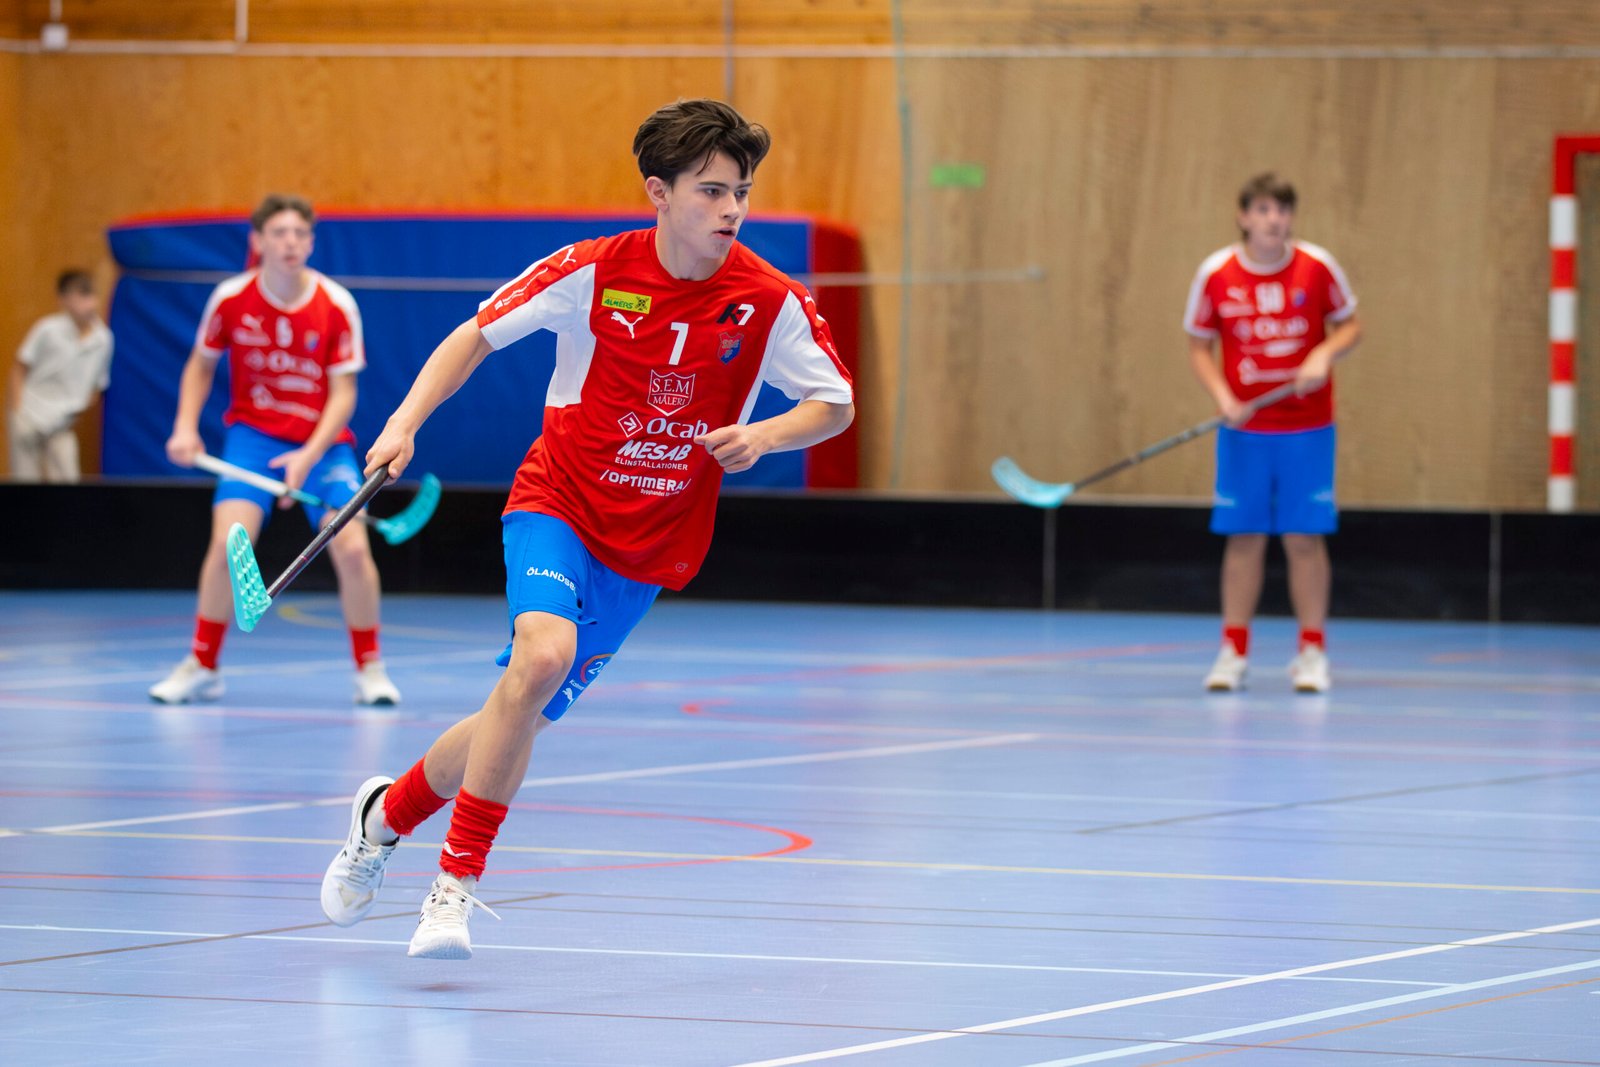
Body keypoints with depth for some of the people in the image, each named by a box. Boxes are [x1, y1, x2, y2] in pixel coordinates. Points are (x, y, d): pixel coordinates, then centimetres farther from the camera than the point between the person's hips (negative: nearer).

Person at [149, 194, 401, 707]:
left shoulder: (336, 306, -13)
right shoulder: (230, 299, -9)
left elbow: (343, 393, -11)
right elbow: (201, 365, 8)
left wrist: (310, 455, -23)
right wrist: (185, 427, -6)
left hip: (322, 440, 0)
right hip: (253, 434, 0)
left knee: (352, 549, -16)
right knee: (228, 542, -19)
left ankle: (369, 670, 4)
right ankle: (201, 667, -1)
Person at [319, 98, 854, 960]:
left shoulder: (771, 302, -9)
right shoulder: (592, 273, -12)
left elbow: (835, 405, 2)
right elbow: (477, 335, 2)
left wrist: (762, 436, -18)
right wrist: (406, 422, -10)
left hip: (649, 547, 3)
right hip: (558, 502, -3)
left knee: (522, 714, 5)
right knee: (543, 654, -30)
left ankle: (389, 811, 34)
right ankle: (457, 881, -18)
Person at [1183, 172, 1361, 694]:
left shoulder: (1317, 267, -5)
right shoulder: (1216, 274, -4)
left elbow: (1349, 325, 6)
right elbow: (1199, 346, 3)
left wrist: (1325, 354, -15)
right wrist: (1222, 396, -13)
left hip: (1307, 429, 0)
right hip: (1245, 429, 0)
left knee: (1305, 538, 1)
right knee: (1244, 538, 3)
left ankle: (1311, 652, 10)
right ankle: (1233, 651, 11)